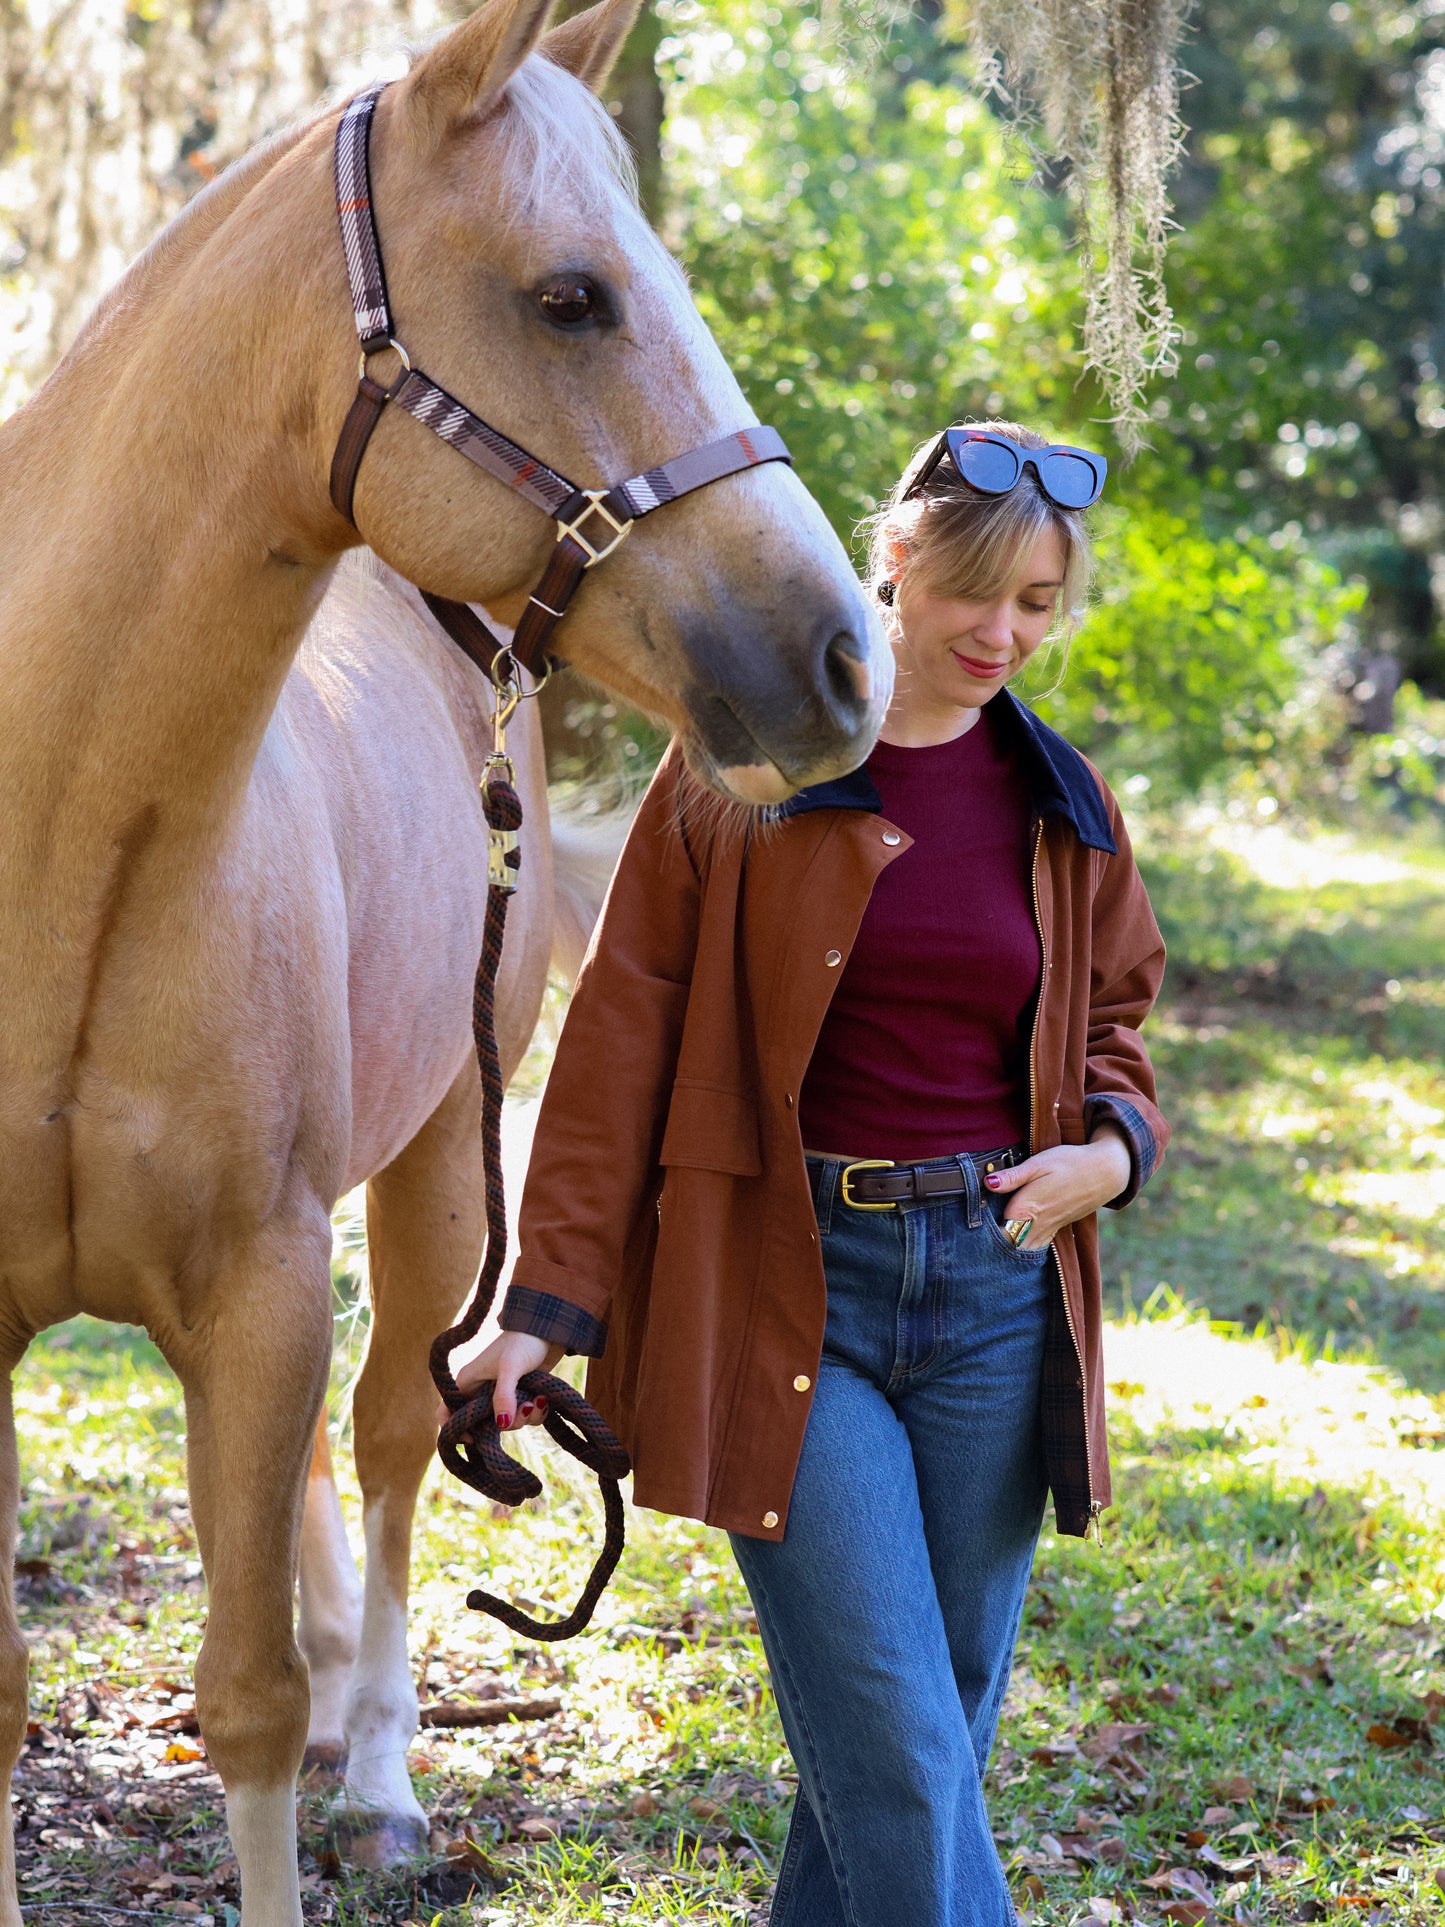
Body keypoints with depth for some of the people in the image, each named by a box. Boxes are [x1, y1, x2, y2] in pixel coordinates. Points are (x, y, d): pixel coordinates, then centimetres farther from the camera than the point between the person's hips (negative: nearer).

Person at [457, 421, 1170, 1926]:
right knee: (897, 1746, -9)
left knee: (941, 1730, 9)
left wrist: (1114, 1147, -3)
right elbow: (621, 1038, -2)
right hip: (792, 1291, -4)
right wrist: (549, 1300, -6)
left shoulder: (1064, 807, 9)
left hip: (999, 1284, 4)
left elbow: (1109, 1023, 21)